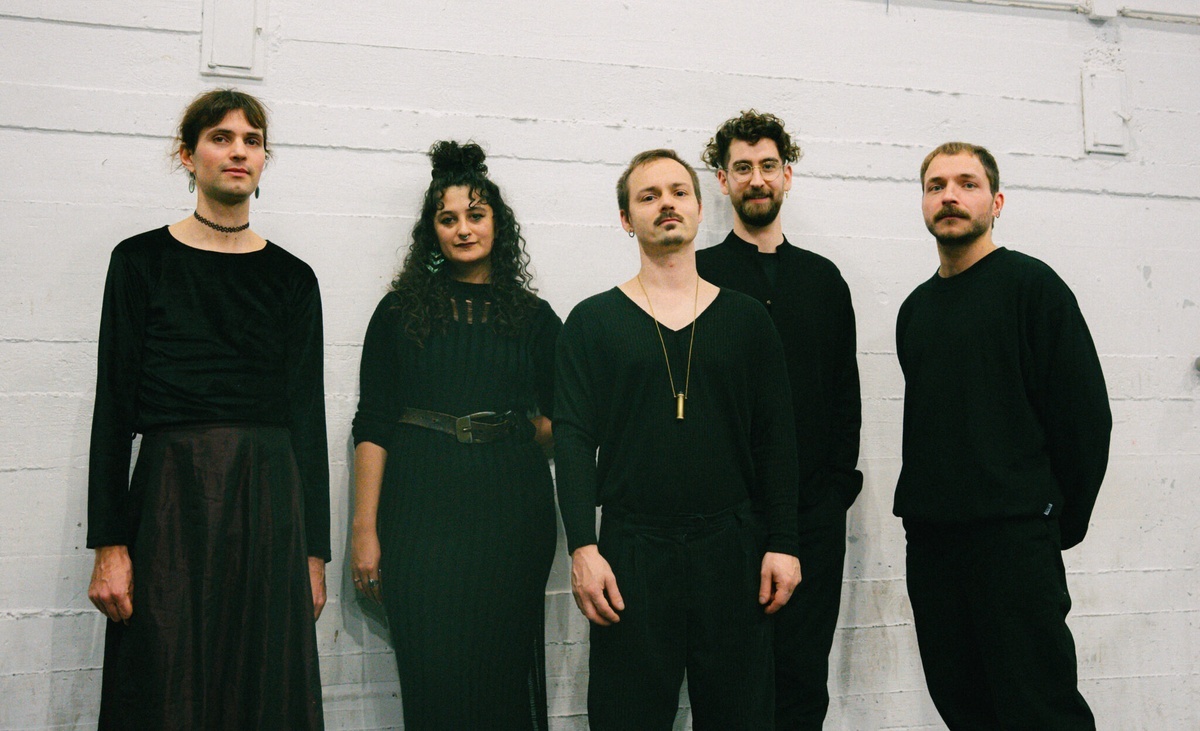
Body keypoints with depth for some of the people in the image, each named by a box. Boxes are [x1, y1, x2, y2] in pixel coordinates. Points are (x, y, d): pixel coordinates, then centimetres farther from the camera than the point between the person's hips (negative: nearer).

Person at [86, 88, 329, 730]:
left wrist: (314, 552, 5)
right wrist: (109, 544, -7)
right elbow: (113, 405, 0)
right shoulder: (141, 261, 4)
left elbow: (308, 414, 8)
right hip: (169, 503, -2)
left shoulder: (293, 278, 9)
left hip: (270, 500, 2)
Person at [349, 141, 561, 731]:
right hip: (422, 511, -1)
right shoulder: (400, 312, 6)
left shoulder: (534, 317, 10)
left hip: (511, 508, 1)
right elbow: (372, 426, 2)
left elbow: (558, 426, 12)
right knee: (432, 675, 0)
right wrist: (365, 529, -4)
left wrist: (545, 427, -11)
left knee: (506, 671, 5)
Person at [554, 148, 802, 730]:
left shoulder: (746, 319, 9)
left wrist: (783, 544, 0)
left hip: (733, 549, 2)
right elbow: (573, 440, 0)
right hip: (631, 549, -1)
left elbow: (776, 438, 7)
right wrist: (583, 548, -10)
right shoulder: (592, 321, 5)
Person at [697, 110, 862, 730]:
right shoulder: (698, 275, 5)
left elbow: (845, 393, 14)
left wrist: (838, 485, 3)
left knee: (804, 674, 3)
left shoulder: (823, 278, 15)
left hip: (813, 511, 3)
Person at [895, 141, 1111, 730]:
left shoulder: (1030, 284, -3)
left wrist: (1060, 522, -4)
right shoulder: (917, 307, 16)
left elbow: (1085, 415, -7)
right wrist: (924, 509, 11)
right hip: (929, 537, 6)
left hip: (1013, 536, -6)